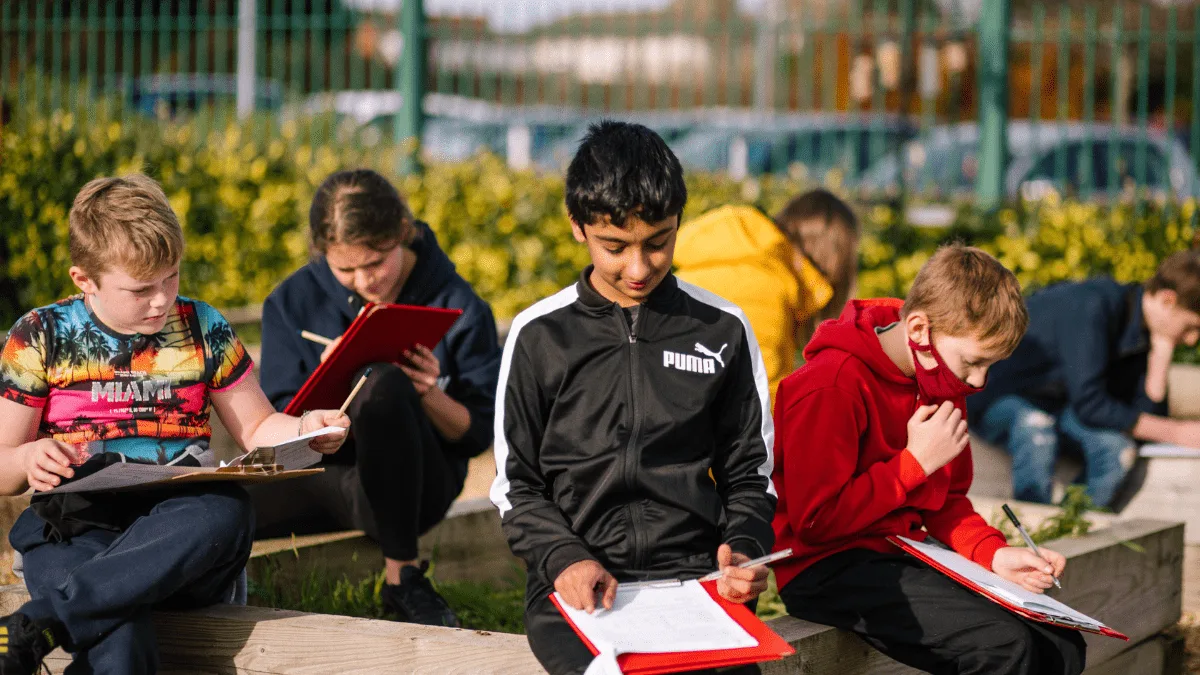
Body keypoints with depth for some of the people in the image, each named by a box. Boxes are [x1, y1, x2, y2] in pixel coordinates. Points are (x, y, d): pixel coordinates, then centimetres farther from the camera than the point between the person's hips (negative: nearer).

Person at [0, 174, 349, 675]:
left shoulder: (203, 331, 14)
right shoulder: (41, 338, 8)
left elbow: (256, 428, 22)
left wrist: (305, 429, 0)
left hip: (177, 531, 4)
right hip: (77, 528, -4)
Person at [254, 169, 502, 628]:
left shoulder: (456, 306, -4)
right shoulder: (294, 301, 1)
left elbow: (476, 434, -1)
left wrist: (428, 395, -22)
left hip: (413, 484, -2)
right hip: (320, 477, 2)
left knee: (384, 386, -36)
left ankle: (403, 577, -20)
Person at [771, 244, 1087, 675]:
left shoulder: (943, 385, 10)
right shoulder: (831, 386, -18)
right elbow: (815, 520, -20)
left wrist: (994, 554, -2)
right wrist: (915, 462, -16)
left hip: (906, 558, 9)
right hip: (827, 570, -9)